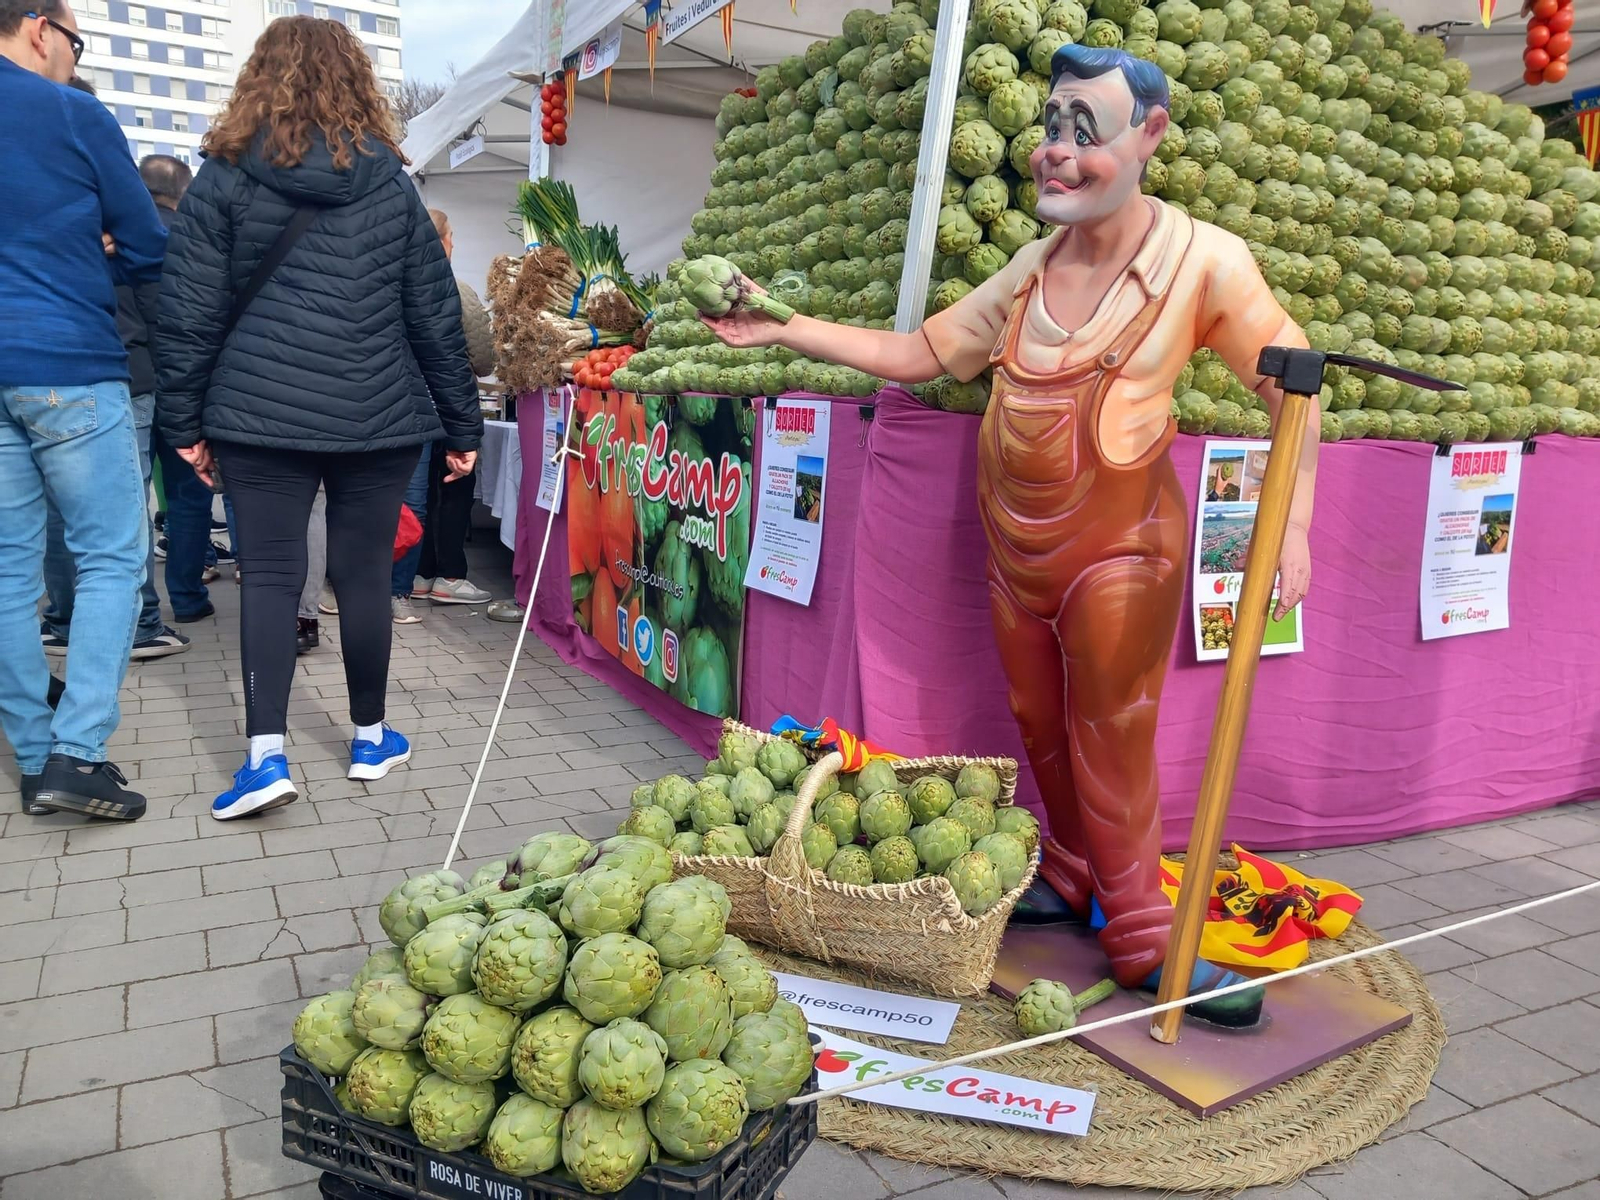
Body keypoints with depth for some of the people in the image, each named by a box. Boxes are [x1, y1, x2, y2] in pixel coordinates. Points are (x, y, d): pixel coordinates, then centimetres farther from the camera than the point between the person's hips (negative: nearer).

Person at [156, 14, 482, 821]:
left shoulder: (225, 175, 2)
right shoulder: (390, 183, 6)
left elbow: (190, 309, -1)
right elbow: (435, 313, 6)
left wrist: (185, 419, 6)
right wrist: (461, 423, 11)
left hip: (260, 414, -1)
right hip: (377, 417, 1)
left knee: (270, 576, 4)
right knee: (363, 575, 8)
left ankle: (265, 755, -5)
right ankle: (370, 738, 20)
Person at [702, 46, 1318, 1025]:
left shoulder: (1202, 261, -11)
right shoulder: (1033, 269, 4)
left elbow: (1290, 385, -7)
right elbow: (918, 353, 8)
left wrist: (1292, 520, -19)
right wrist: (782, 329, 3)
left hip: (1119, 541, -5)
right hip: (1015, 539, 5)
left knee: (1110, 737, 1)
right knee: (1040, 722, 14)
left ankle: (1142, 938, 17)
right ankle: (1073, 879, 35)